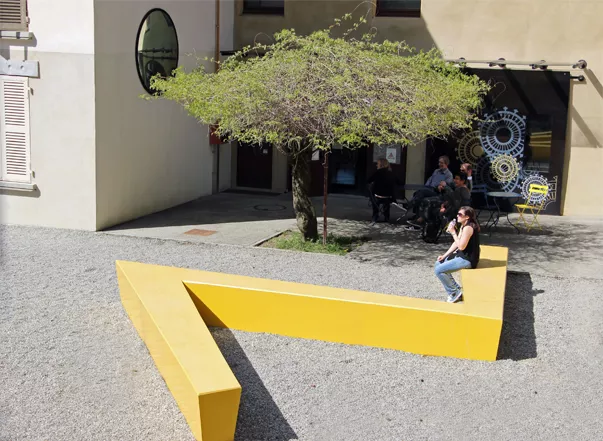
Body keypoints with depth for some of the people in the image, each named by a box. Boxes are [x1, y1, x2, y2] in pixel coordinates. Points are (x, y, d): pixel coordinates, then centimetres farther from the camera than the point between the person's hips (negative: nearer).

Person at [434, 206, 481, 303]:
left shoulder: (468, 227, -23)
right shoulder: (463, 226, 9)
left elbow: (461, 246, -25)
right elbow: (456, 243, 12)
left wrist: (453, 232, -20)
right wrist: (444, 255, 6)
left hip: (468, 259, -11)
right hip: (462, 255, 11)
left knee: (439, 270, -15)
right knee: (438, 263, 14)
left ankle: (455, 293, 0)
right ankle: (456, 289, 16)